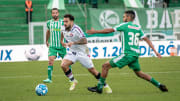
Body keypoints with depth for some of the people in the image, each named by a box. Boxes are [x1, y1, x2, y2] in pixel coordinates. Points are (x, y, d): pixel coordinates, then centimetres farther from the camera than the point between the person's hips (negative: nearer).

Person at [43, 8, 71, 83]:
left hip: (62, 46, -1)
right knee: (50, 61, -15)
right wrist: (47, 41, 32)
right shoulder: (49, 23, 4)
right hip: (52, 46, 1)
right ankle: (49, 78, -12)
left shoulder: (62, 22, -3)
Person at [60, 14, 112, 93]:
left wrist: (73, 43, -41)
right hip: (72, 52, 5)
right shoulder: (64, 29, -2)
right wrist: (61, 41, 23)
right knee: (63, 65, -20)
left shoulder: (76, 29, -23)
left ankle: (105, 86, 17)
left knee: (92, 70, 0)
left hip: (82, 52, -5)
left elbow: (84, 41, -34)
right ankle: (73, 81, 1)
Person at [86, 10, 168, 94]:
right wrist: (155, 51, 10)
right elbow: (146, 39, 9)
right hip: (135, 54, 7)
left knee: (106, 66, -3)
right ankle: (159, 85, 19)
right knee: (139, 73, 22)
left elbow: (109, 30, -5)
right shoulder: (138, 28, 13)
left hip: (127, 54, -7)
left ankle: (99, 87, -3)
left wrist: (95, 32, 4)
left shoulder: (124, 25, -5)